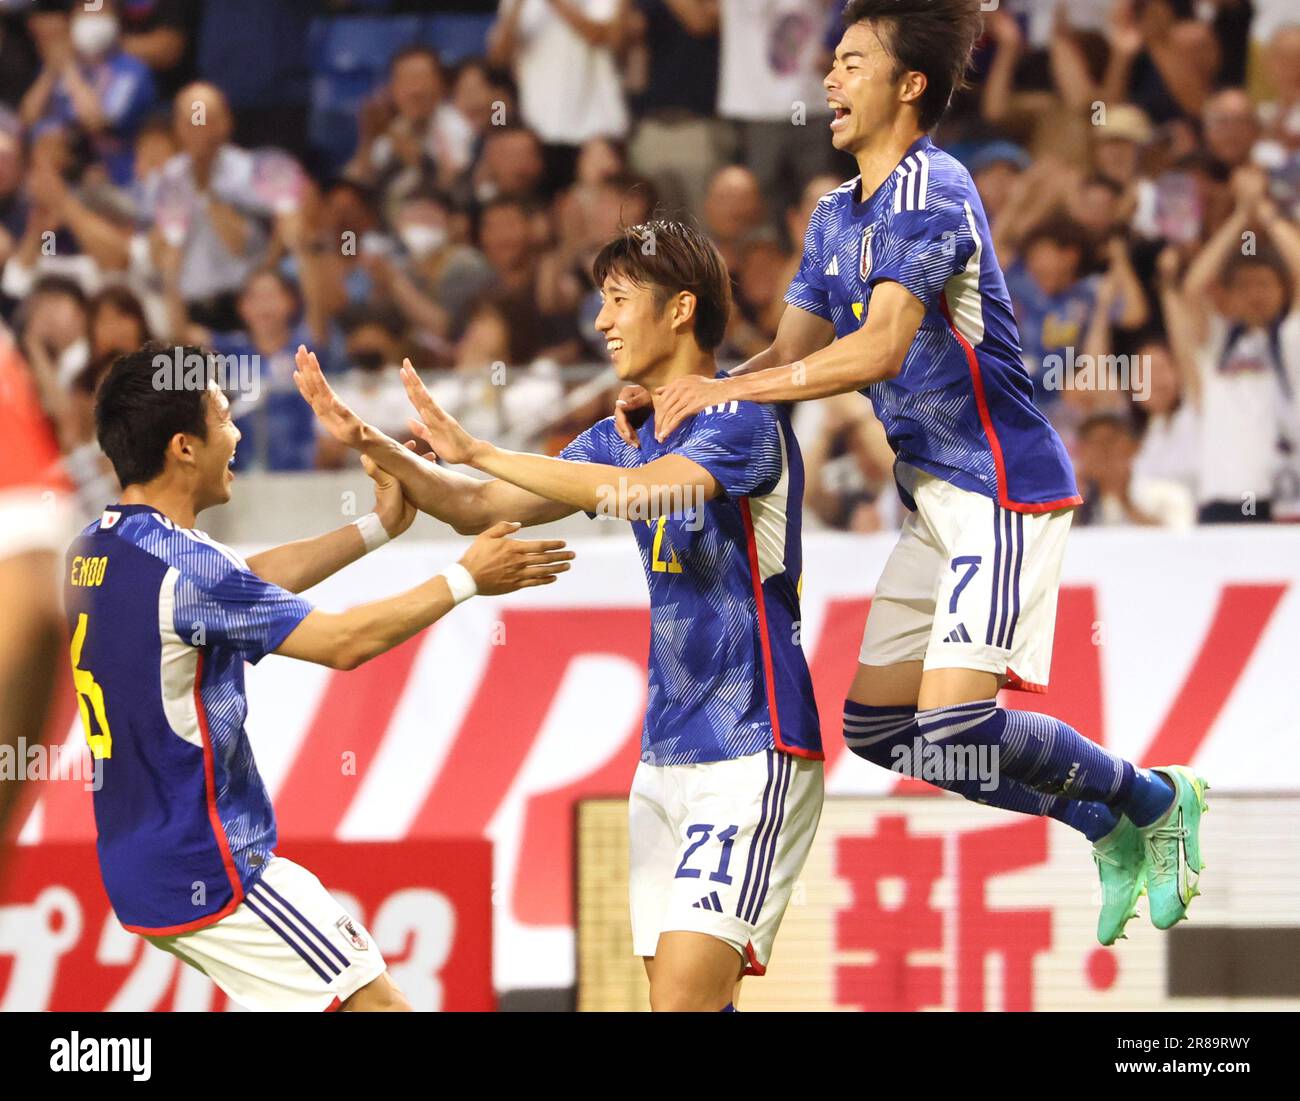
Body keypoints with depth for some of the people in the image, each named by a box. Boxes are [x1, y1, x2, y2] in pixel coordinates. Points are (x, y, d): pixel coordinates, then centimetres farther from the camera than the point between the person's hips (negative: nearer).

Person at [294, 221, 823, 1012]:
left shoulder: (742, 419, -11)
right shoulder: (624, 436, 14)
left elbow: (646, 491, -30)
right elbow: (479, 508, 18)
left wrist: (477, 451, -29)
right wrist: (370, 444, 4)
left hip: (752, 754, -8)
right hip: (667, 759, 8)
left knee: (682, 996, -19)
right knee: (681, 996, 5)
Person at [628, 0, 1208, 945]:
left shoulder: (931, 192, -17)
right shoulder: (837, 215, 13)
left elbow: (881, 347, -27)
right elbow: (794, 353, 12)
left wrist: (726, 391, -27)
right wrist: (678, 394, -5)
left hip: (1003, 486, -10)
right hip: (935, 494, 10)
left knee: (953, 725, -18)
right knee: (876, 724, 8)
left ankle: (1155, 799, 5)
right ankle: (1108, 828, 18)